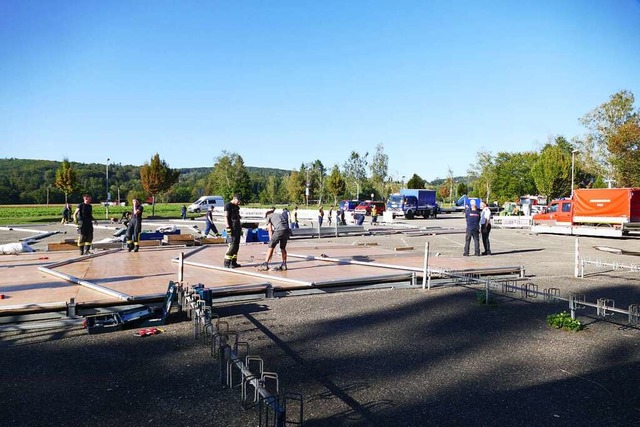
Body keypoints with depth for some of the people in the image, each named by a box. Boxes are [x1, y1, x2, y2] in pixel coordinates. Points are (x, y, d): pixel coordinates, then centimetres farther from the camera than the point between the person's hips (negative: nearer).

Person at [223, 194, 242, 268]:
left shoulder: (237, 207, 19)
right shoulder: (228, 206, -6)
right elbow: (226, 217, -13)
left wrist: (241, 228, 22)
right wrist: (228, 228, -21)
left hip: (237, 229, 9)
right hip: (232, 229, -9)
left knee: (236, 246, 8)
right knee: (232, 246, -12)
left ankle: (233, 262, 14)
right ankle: (227, 263, -6)